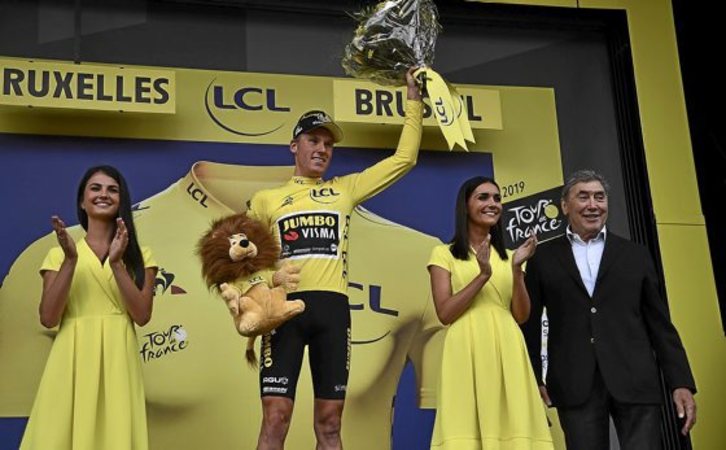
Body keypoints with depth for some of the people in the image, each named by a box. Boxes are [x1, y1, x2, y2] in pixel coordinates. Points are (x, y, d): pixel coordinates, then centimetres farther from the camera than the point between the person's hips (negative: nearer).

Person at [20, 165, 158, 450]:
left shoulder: (138, 255, 9)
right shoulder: (59, 254, 8)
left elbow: (142, 315, -4)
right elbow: (48, 319, -3)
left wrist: (117, 263, -11)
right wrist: (70, 260, -10)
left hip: (117, 361, 0)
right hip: (72, 361, 0)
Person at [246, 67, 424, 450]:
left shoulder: (346, 189, 17)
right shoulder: (266, 199, 14)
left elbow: (404, 158, 17)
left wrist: (413, 99, 16)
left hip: (333, 308, 2)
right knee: (276, 416, -9)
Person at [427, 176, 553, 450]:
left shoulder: (507, 257, 18)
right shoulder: (444, 254, 5)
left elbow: (521, 316, 8)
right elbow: (445, 313, -5)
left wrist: (517, 269, -6)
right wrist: (483, 275, -13)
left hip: (506, 353, 4)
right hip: (467, 351, -4)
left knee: (511, 426, -2)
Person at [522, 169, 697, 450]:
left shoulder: (635, 255, 12)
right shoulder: (543, 257, 9)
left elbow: (659, 324, 9)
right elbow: (530, 323, 10)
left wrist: (681, 383, 2)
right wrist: (532, 380, 4)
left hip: (634, 381, 1)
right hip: (575, 386, 0)